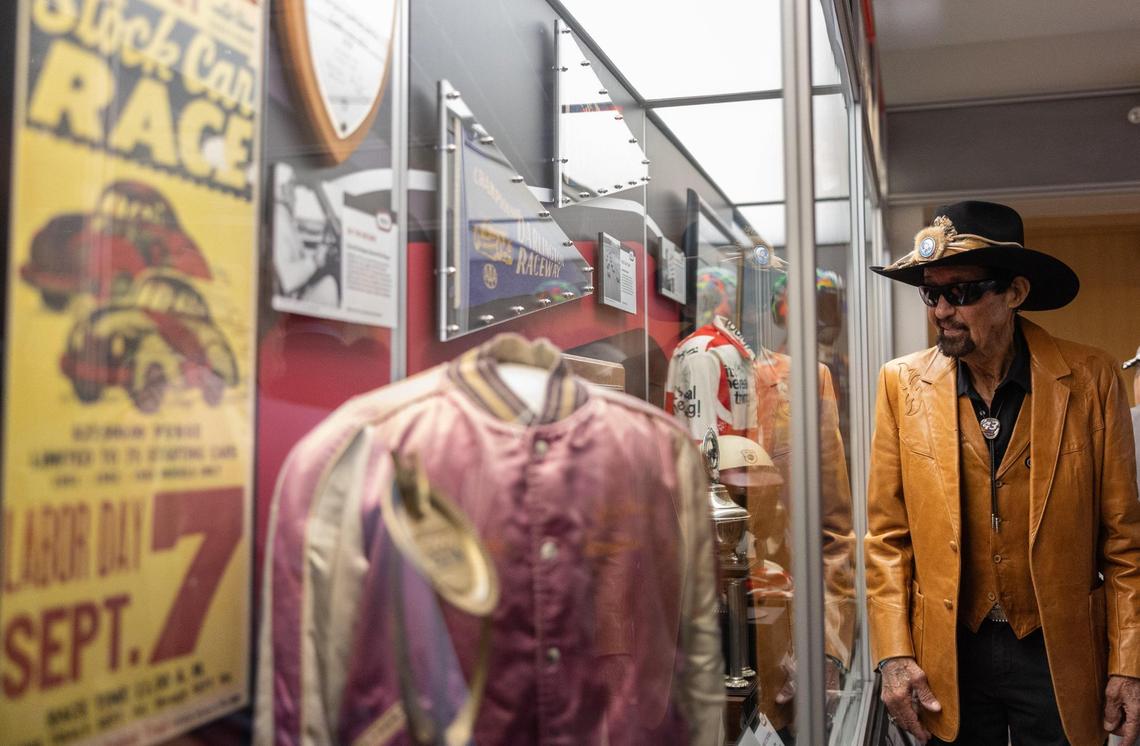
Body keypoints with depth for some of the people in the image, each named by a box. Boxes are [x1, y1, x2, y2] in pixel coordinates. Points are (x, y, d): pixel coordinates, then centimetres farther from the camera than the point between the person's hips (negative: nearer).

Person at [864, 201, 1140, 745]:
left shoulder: (1090, 379, -6)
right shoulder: (903, 383, -3)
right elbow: (888, 534, -2)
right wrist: (893, 655, -6)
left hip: (1059, 654, 0)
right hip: (946, 657, 1)